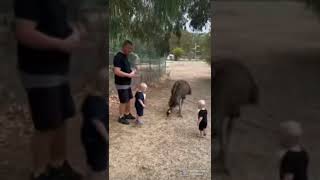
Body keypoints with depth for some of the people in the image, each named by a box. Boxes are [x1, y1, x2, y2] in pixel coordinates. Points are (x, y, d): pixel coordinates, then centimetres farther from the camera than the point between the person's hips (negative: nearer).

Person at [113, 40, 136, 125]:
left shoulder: (125, 56, 10)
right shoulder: (118, 57, -20)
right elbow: (117, 72, -29)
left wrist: (131, 72, 3)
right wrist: (129, 75, -23)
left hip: (127, 83, 9)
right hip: (121, 84, -9)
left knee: (129, 99, 17)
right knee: (123, 101, 1)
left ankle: (127, 114, 34)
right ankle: (121, 117, 16)